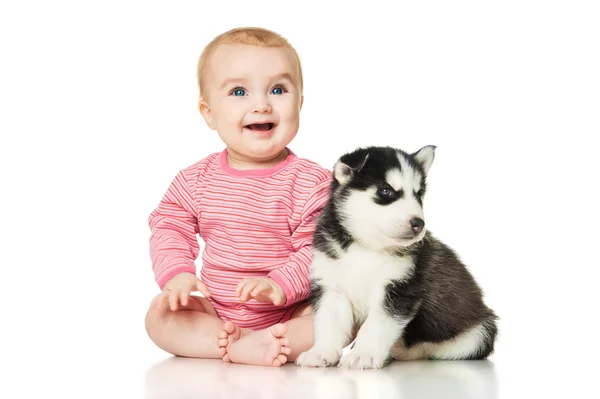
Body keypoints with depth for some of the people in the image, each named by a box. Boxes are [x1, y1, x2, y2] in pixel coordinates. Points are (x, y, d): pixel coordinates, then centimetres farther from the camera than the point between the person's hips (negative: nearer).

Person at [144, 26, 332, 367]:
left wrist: (280, 285, -31)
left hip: (293, 312, -3)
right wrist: (176, 273, -17)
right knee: (160, 313, -17)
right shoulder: (196, 180, 2)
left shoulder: (312, 182, -10)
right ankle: (239, 345, -32)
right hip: (214, 312, 3)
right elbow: (169, 227, 3)